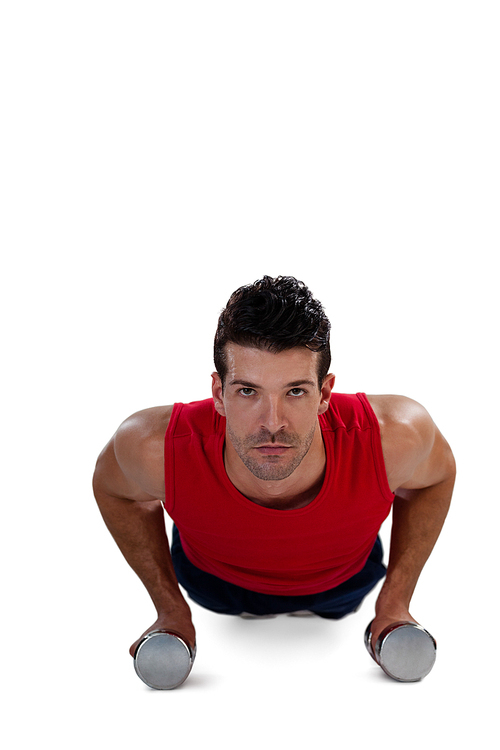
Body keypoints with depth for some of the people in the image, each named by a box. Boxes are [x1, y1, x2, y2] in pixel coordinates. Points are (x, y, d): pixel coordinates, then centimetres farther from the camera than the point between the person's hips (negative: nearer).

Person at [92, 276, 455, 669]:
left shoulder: (392, 437, -43)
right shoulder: (159, 448, -43)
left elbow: (437, 473, -15)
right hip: (213, 579, 0)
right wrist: (171, 609, -13)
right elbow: (111, 485, -16)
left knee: (335, 608, 36)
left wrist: (395, 603, -14)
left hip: (344, 581, 1)